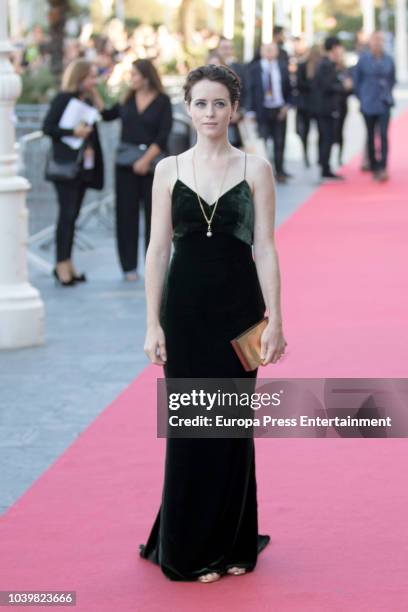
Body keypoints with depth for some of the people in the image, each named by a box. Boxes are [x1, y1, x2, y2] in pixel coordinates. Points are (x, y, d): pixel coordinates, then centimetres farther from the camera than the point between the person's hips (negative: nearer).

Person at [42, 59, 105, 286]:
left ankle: (68, 262, 12)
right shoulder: (63, 99, -6)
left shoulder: (88, 100, 15)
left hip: (84, 165, 7)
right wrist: (73, 132, -19)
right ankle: (62, 264, -8)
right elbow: (47, 127, -12)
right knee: (67, 213, -9)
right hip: (66, 164, -7)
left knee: (73, 215, 8)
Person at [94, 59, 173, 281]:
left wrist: (146, 159, -17)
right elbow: (107, 114, 14)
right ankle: (129, 266, 7)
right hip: (126, 165, 3)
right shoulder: (128, 99, 8)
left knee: (154, 214, 1)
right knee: (127, 214, 1)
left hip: (153, 165, -3)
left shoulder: (163, 101, -3)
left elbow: (163, 135, -9)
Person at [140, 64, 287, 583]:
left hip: (239, 306, 0)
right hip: (185, 306, 1)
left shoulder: (255, 169, 1)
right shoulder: (169, 170, 4)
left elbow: (264, 248, -1)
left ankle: (232, 544, 18)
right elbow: (157, 249, 3)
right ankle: (188, 549, 14)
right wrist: (153, 323, -2)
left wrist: (274, 319, -7)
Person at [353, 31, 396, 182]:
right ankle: (373, 166, 20)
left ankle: (383, 168, -15)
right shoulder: (364, 59, -5)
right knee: (371, 136, 9)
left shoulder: (388, 60, 0)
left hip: (384, 103, 0)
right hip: (368, 105, 0)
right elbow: (356, 79, 3)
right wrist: (361, 97, 2)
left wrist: (387, 93, 10)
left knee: (384, 135, -12)